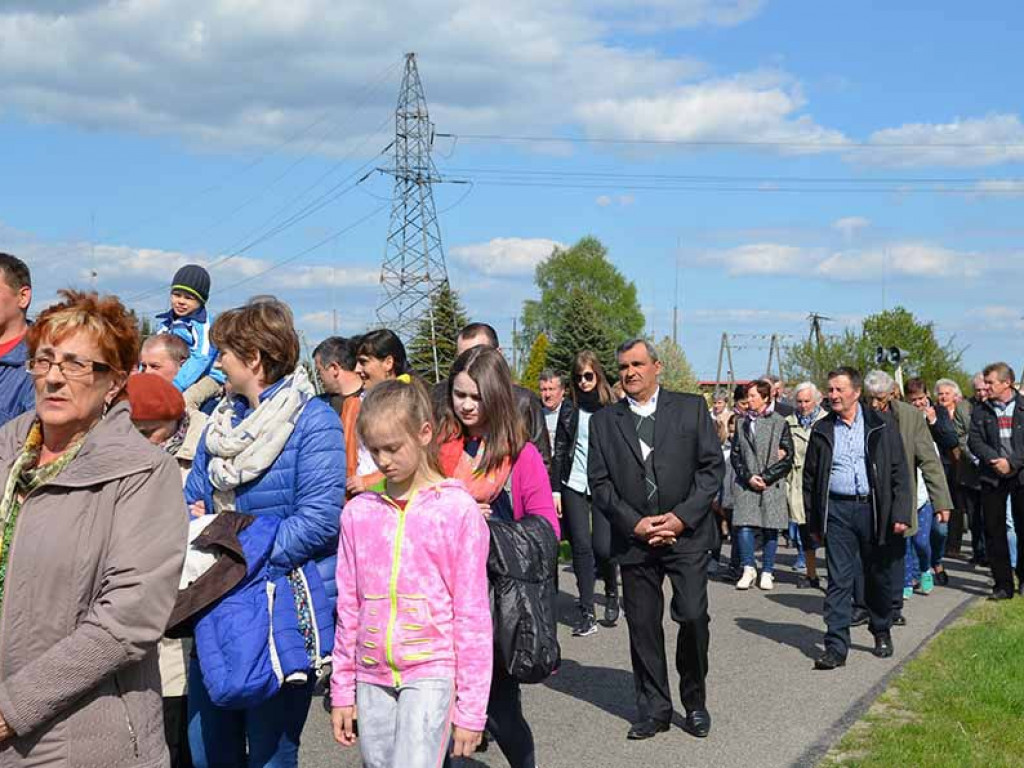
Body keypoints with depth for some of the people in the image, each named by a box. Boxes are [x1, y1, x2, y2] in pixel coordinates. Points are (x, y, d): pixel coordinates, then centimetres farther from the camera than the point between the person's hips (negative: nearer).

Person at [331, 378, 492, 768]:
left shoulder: (457, 509, -6)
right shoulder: (359, 512, 5)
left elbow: (472, 614, -5)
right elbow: (348, 608, 11)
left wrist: (470, 707, -6)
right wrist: (342, 691, 11)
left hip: (431, 673, -4)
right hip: (371, 677, 4)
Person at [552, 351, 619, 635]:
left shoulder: (612, 407, 1)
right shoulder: (569, 408, 7)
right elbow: (559, 450, 8)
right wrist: (555, 489, 3)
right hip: (573, 484, 2)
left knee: (602, 547, -6)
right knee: (581, 547, 0)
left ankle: (612, 593, 24)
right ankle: (587, 613, 6)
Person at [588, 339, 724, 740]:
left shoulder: (691, 407, 4)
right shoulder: (603, 421, 8)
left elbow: (713, 466, 0)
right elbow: (599, 482, 4)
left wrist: (682, 517, -10)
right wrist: (635, 523, -8)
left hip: (687, 533, -2)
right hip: (633, 538, 2)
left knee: (693, 617, -8)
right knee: (642, 625, 4)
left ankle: (695, 702, 14)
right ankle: (654, 709, 17)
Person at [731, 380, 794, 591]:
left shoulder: (779, 422, 1)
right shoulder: (742, 424, 11)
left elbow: (788, 457, -1)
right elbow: (735, 455, 10)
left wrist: (765, 477, -8)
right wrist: (748, 477, -5)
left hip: (772, 485, -2)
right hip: (746, 485, 2)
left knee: (770, 529, 2)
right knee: (744, 526, -9)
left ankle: (767, 573, 13)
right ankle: (748, 569, 2)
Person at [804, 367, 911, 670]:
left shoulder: (881, 427, 2)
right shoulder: (822, 430, 8)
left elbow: (899, 471, 2)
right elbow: (810, 477, 11)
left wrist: (901, 513, -7)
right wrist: (813, 521, 7)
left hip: (873, 509, 0)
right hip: (837, 511, 1)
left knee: (879, 577, 11)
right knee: (838, 580, -4)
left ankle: (882, 632, 32)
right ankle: (836, 646, -3)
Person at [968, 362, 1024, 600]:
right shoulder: (981, 411, 9)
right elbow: (975, 440, 1)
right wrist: (995, 459, -14)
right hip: (992, 477, 2)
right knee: (994, 531, 1)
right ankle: (1003, 584, 8)